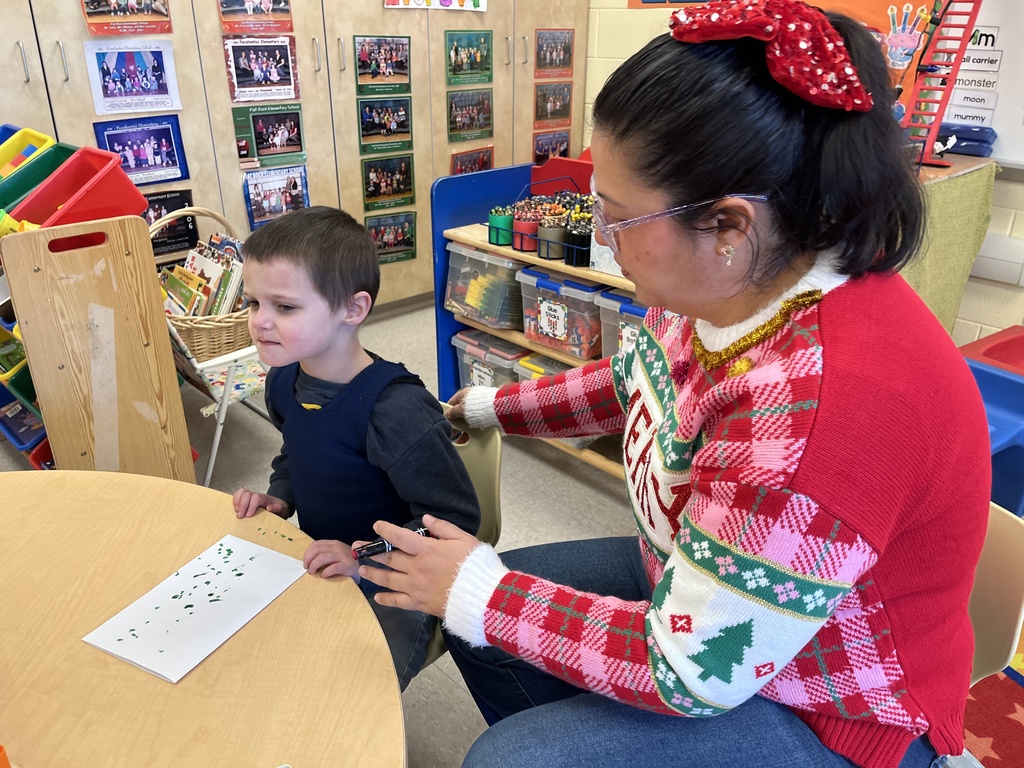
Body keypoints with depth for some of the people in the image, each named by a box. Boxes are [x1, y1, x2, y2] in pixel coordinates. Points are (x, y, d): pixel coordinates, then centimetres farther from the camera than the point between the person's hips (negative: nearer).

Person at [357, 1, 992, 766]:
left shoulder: (821, 397, -39)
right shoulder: (722, 281, -12)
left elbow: (692, 672, -29)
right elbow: (630, 381, 10)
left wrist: (480, 594, -20)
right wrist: (488, 407, 16)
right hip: (699, 583, 8)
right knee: (476, 618, 10)